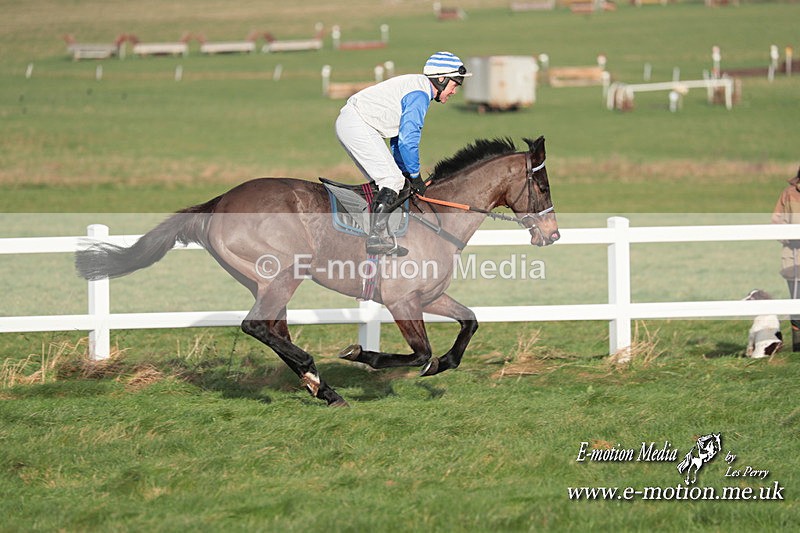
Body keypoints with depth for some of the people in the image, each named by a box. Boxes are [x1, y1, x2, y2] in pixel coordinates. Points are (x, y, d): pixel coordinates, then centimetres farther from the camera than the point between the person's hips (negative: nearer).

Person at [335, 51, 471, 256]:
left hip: (347, 123, 11)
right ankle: (375, 237, -16)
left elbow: (399, 136, 24)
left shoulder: (415, 86, 18)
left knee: (385, 178, 14)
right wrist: (414, 175, -9)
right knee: (392, 180, -12)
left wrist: (404, 171, 20)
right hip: (358, 125, -11)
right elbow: (408, 139, -20)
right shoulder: (419, 95, -15)